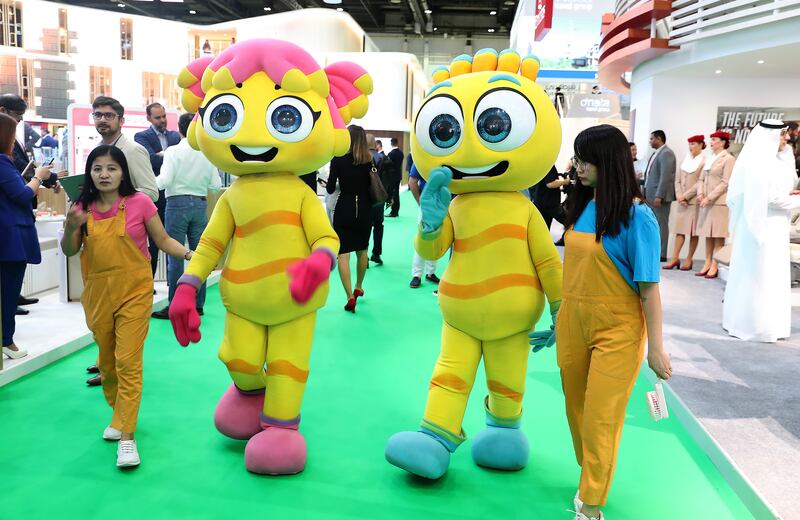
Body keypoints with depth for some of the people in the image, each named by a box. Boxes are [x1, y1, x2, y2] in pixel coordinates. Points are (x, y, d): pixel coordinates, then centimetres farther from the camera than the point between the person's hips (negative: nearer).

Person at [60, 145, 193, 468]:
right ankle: (120, 415, 38)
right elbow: (69, 251, 5)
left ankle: (126, 435, -1)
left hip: (134, 291, -4)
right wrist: (71, 228, -15)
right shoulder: (83, 207, 2)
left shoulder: (139, 203, -8)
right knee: (106, 361, 16)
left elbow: (162, 239, -2)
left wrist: (189, 254, -17)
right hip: (97, 293, 4)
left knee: (128, 361, -8)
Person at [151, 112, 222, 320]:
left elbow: (164, 181, -15)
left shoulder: (173, 151, -7)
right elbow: (215, 185, 4)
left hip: (177, 203, -4)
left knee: (175, 256, 0)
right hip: (200, 204, 4)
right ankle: (198, 304, 15)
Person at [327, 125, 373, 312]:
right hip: (364, 208, 3)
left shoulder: (338, 159, -6)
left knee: (343, 253, -2)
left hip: (344, 207, -3)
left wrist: (327, 183, 13)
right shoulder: (369, 160, 2)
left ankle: (350, 296, -10)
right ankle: (358, 288, 36)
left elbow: (330, 189, -5)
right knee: (362, 250, 20)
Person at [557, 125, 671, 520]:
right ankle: (590, 478, 40)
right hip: (573, 323, 6)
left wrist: (656, 347, -11)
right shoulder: (582, 206, 3)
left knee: (600, 418, 2)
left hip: (616, 330, -6)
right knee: (577, 410, 18)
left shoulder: (636, 217, -16)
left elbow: (648, 287, -14)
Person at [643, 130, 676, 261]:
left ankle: (661, 254, 0)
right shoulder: (656, 153, 16)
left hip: (659, 196, -9)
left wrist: (659, 196, -23)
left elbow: (665, 176, -19)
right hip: (650, 195, 9)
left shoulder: (666, 153, -12)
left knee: (660, 224, -4)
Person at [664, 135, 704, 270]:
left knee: (693, 231, 0)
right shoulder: (686, 160, 14)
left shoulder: (704, 162, -5)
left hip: (695, 201, -5)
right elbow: (677, 180, 12)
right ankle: (675, 258, 2)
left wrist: (685, 196, -13)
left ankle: (689, 259, 3)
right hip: (681, 202, 6)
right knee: (679, 229, 2)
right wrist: (679, 196, -2)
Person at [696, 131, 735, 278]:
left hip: (719, 201, -7)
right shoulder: (709, 159, 17)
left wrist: (709, 197, -16)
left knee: (718, 235, -4)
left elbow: (725, 183, -11)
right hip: (706, 201, 7)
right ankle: (707, 263, 11)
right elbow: (701, 179, 15)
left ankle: (715, 266, -2)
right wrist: (700, 193, -3)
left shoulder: (729, 159, -5)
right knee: (708, 234, 7)